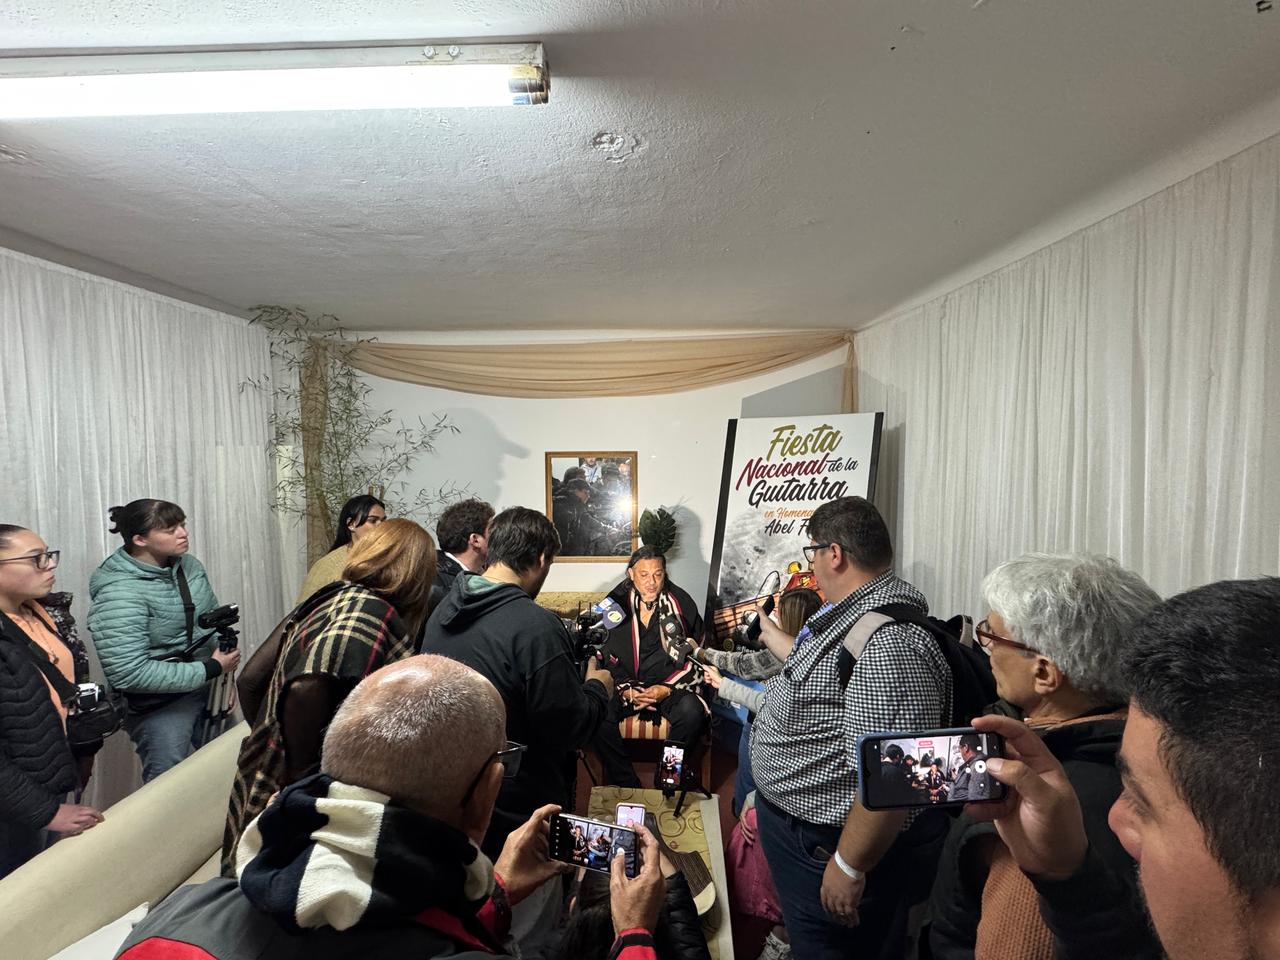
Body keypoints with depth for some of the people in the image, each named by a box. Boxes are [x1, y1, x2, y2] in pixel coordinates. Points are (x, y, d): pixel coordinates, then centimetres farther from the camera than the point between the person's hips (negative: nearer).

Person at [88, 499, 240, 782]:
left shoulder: (189, 565, -2)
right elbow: (129, 673, -26)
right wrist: (210, 669, -23)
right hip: (159, 704, -7)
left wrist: (225, 667, -2)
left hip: (209, 687, 7)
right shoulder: (118, 593, -23)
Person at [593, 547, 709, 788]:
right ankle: (627, 785, -9)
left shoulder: (681, 603, 0)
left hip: (672, 686, 0)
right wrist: (627, 690, -10)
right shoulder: (616, 603, 0)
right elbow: (604, 657, 4)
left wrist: (667, 689, -9)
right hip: (627, 686, 1)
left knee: (692, 711, -32)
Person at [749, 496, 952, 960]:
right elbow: (814, 668, 23)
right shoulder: (855, 614, 3)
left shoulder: (886, 642, -32)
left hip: (827, 846, -9)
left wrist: (849, 867, -25)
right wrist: (769, 632, 36)